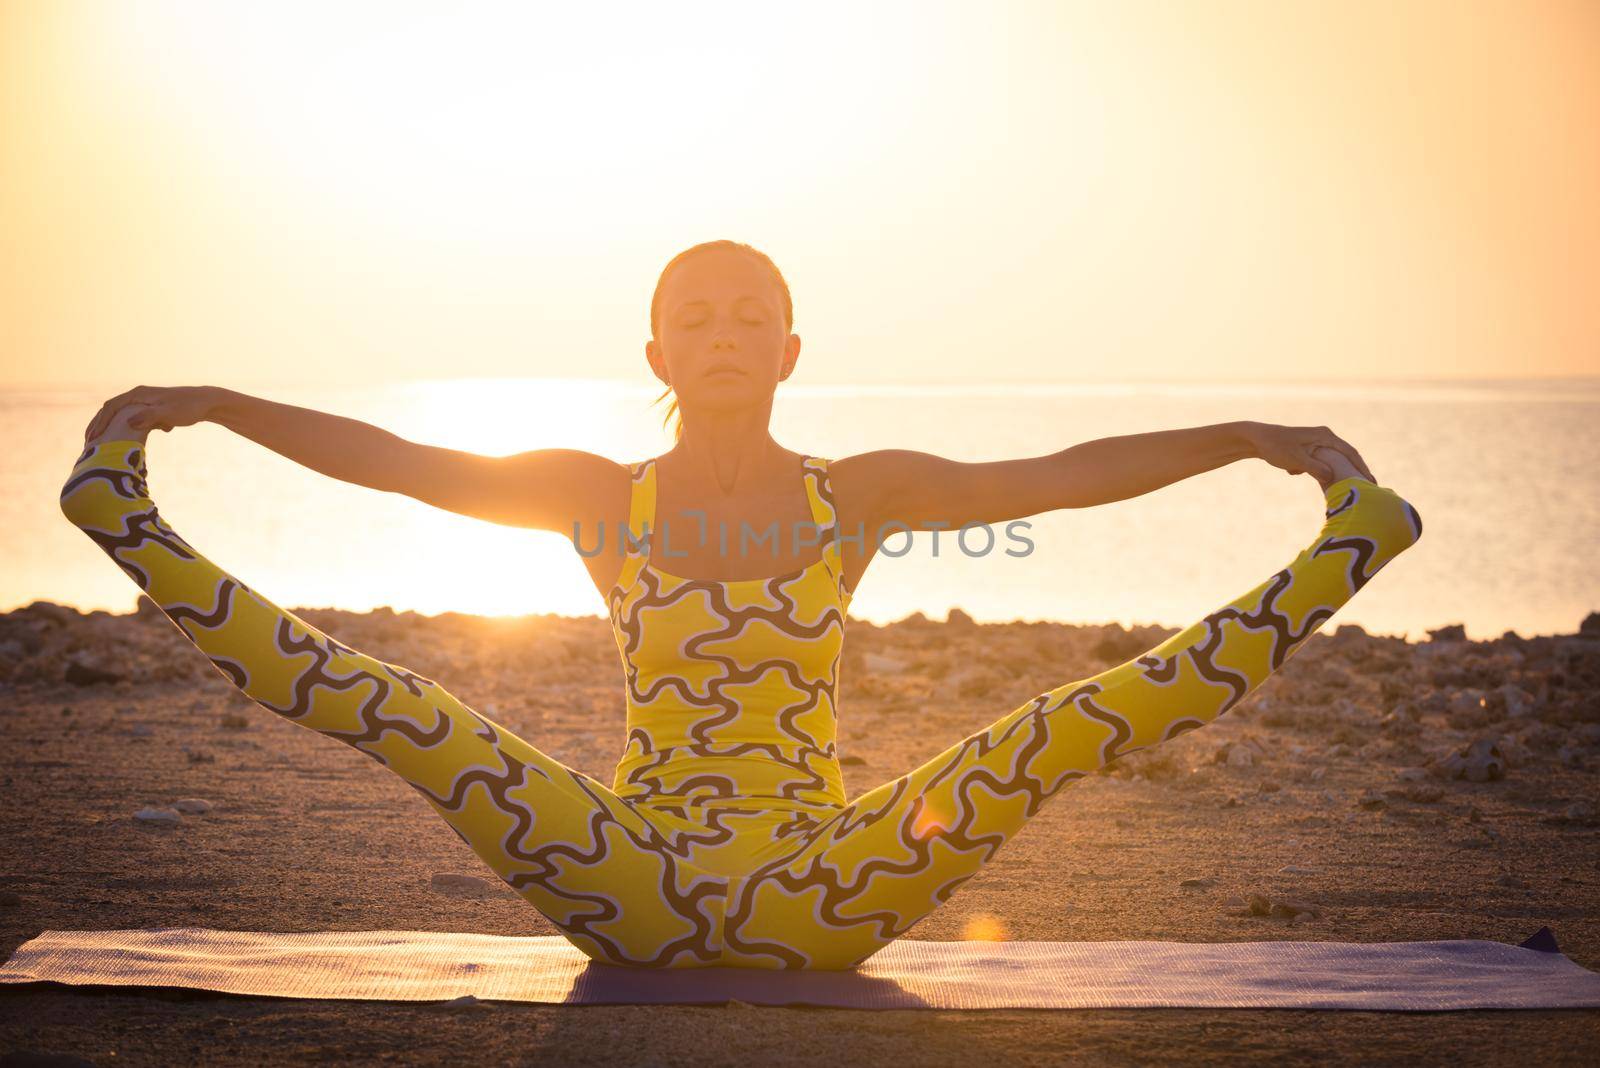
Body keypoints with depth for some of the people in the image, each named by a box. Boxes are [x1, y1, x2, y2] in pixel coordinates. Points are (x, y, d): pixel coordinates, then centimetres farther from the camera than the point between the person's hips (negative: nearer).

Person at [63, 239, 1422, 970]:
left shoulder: (862, 492, 5)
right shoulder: (597, 494, 6)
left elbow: (1061, 474, -2)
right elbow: (395, 459, 0)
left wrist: (1244, 437, -10)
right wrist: (212, 403, -7)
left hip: (818, 896, 0)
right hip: (635, 889, 1)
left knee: (1069, 724, -19)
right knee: (388, 706, -18)